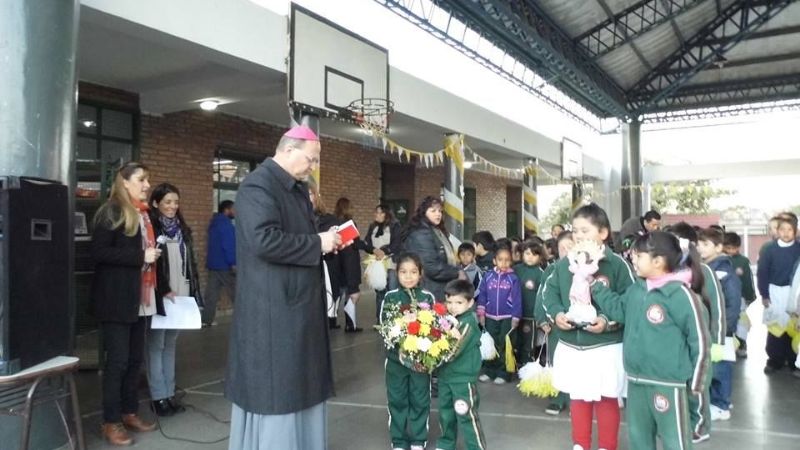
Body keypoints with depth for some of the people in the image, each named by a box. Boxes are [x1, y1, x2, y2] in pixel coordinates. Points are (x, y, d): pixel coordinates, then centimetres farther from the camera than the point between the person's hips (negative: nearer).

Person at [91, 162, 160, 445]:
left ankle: (129, 413, 24)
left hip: (140, 298, 7)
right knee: (117, 360, -1)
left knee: (135, 358, 12)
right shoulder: (112, 211, -8)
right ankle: (111, 422, 10)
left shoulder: (143, 212, 16)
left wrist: (153, 254, 9)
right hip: (116, 300, -7)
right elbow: (98, 252, -17)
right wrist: (140, 256, -18)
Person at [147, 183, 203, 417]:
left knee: (170, 343, 12)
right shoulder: (150, 228, -7)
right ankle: (158, 396, 7)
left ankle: (170, 393, 18)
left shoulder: (183, 229, 14)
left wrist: (193, 291, 10)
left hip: (179, 295, 6)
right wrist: (163, 291, -14)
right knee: (156, 344, 1)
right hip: (159, 296, -6)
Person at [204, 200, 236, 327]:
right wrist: (233, 263, -21)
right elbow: (229, 246, -21)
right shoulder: (225, 224, -13)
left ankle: (206, 320, 7)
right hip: (224, 265, -9)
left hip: (213, 263, 9)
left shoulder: (215, 223, 17)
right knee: (236, 294, -2)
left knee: (212, 293, 8)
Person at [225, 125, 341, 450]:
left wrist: (324, 239, 5)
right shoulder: (258, 185, -15)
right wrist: (317, 243, -20)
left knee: (300, 384, 16)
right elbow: (264, 240, -28)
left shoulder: (298, 189, 14)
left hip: (299, 302, 10)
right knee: (276, 388, 1)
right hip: (272, 308, -10)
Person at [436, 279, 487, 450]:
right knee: (445, 412, 21)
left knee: (467, 416, 0)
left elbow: (453, 351, -25)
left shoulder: (468, 323, -20)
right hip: (445, 375, 8)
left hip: (463, 378, -8)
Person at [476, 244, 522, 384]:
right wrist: (481, 313, 2)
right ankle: (488, 371, 22)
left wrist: (516, 318, -8)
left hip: (507, 318, -3)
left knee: (505, 346, 5)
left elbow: (517, 299, -6)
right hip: (490, 317, 3)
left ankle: (503, 373, 13)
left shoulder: (513, 278, -7)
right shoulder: (488, 276, 0)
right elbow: (482, 295, 4)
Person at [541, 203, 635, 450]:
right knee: (577, 398, 19)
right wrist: (556, 314, -12)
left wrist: (608, 321, -24)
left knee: (606, 400, 13)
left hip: (606, 347, -4)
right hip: (570, 347, 4)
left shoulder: (617, 264, -12)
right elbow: (548, 292, 6)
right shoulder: (564, 264, 0)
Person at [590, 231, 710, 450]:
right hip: (636, 380, 7)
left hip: (667, 383, -7)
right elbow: (617, 309, 19)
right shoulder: (636, 289, 4)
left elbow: (699, 341, -13)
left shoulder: (681, 294, -17)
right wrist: (596, 286, 12)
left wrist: (693, 382, -7)